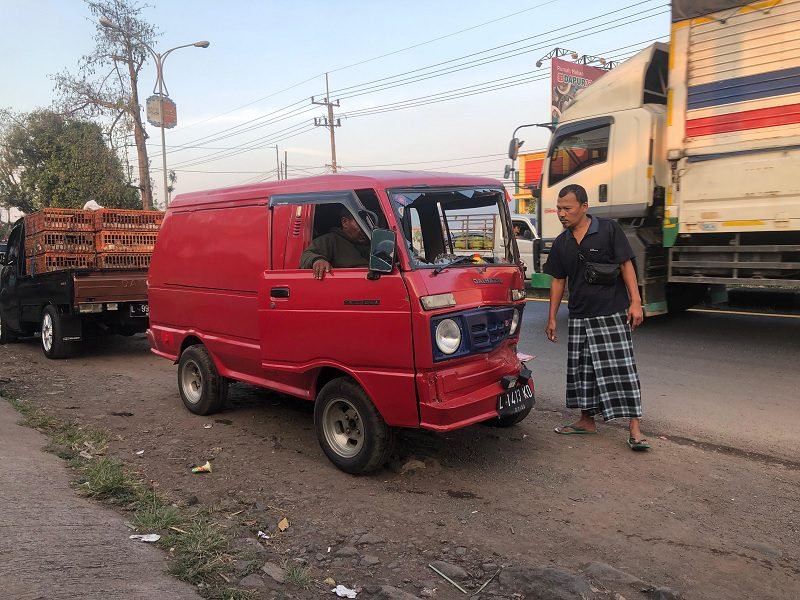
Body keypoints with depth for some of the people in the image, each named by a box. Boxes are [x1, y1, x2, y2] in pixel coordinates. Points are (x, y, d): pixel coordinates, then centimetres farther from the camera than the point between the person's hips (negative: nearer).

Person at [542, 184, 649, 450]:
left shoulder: (609, 229, -5)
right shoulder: (561, 243, 8)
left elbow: (626, 265, -6)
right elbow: (558, 281, 12)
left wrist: (635, 302, -13)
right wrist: (552, 318, 10)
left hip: (612, 313, -5)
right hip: (579, 316, 5)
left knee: (622, 367, -6)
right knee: (581, 368, 10)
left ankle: (635, 429, -2)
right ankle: (587, 420, 25)